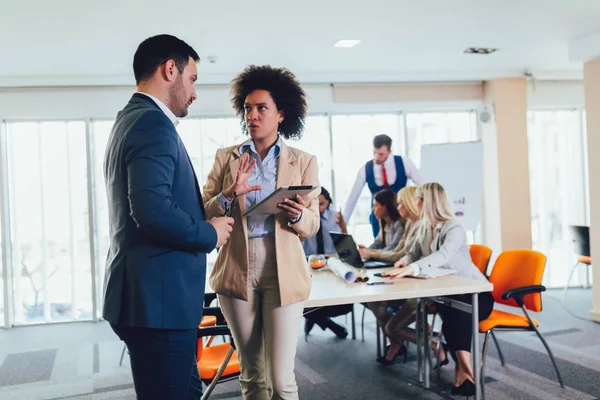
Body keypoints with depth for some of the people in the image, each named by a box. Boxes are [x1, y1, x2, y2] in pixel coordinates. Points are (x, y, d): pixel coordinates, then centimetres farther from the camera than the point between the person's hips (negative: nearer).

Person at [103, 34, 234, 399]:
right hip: (157, 298, -10)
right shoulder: (153, 123, -15)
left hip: (149, 293, 10)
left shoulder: (130, 119, 17)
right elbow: (154, 211, -28)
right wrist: (210, 233, -11)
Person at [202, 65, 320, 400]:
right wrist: (229, 195, -16)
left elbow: (313, 225, 4)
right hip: (237, 271, 2)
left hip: (283, 273, -2)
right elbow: (204, 214, 3)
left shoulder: (303, 161, 4)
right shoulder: (225, 157, 8)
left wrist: (297, 214, -18)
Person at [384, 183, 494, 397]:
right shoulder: (425, 227, 8)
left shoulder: (454, 229, -17)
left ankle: (463, 369, -37)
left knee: (456, 310, -39)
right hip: (447, 293, 7)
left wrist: (411, 269, -50)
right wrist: (404, 261, -18)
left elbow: (442, 255, -36)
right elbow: (414, 254, 8)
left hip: (475, 293, -7)